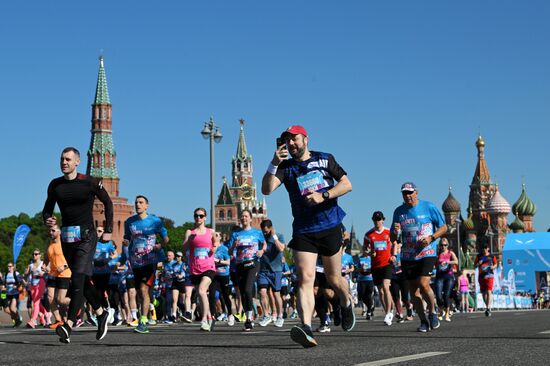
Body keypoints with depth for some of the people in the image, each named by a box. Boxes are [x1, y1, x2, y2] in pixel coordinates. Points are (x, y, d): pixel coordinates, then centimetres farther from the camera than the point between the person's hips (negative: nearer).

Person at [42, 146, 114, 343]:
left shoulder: (90, 182, -6)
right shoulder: (55, 185, 6)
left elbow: (107, 203, 6)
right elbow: (47, 209, 14)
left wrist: (108, 230, 3)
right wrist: (47, 219, -10)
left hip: (86, 236, -5)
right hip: (66, 237, 5)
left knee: (78, 279, -17)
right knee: (83, 280, 13)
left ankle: (68, 325, -25)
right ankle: (101, 313, 32)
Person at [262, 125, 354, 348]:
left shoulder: (325, 159, 6)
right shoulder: (285, 167, 7)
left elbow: (347, 184, 0)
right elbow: (266, 189, -8)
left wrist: (323, 196, -14)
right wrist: (274, 163, -20)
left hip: (330, 227, 0)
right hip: (303, 231, 0)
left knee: (333, 279, 11)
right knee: (305, 278, -16)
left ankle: (347, 305, 43)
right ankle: (307, 328, -28)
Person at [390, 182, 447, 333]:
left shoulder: (429, 207, -2)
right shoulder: (399, 211, 7)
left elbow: (443, 227, 4)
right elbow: (393, 239, 12)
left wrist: (431, 238, -12)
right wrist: (395, 232, -12)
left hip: (427, 254, -4)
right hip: (407, 257, 4)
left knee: (423, 285, -19)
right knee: (414, 291, 3)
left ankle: (432, 312, 7)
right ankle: (423, 321, 18)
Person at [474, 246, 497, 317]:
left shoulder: (492, 256, 5)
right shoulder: (479, 256, 9)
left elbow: (495, 264, 16)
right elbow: (474, 266, 12)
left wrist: (493, 267, -6)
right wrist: (478, 263, -9)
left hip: (489, 275, -3)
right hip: (481, 276, 3)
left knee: (489, 292, -16)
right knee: (483, 293, 10)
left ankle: (488, 308, -21)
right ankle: (487, 306, 28)